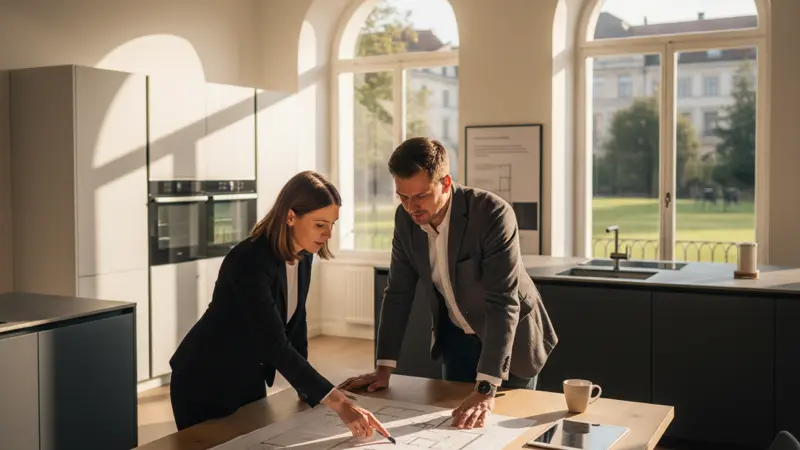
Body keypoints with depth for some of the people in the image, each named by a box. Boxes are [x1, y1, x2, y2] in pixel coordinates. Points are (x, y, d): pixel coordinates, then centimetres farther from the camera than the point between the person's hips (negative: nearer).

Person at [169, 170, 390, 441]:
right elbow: (276, 345, -37)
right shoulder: (250, 261, -32)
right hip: (206, 383, -7)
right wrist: (339, 404, -41)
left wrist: (306, 388, 5)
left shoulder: (302, 255, -7)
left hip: (250, 378, 8)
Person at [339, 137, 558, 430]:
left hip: (510, 337, -4)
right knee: (455, 423, 13)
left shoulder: (493, 214, -31)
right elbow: (398, 292, -4)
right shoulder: (406, 218, -13)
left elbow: (503, 303, -35)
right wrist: (384, 369, -8)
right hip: (456, 337, 5)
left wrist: (486, 391, -42)